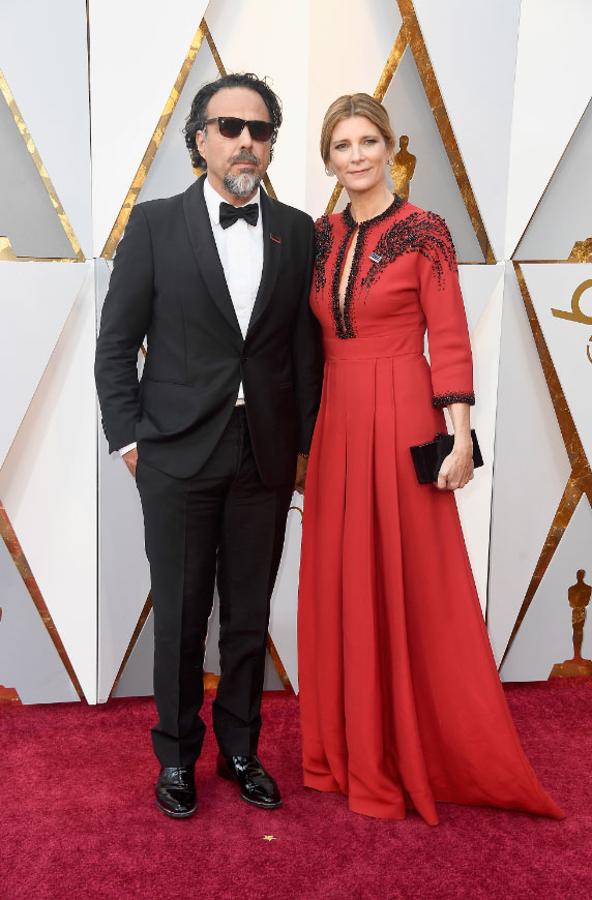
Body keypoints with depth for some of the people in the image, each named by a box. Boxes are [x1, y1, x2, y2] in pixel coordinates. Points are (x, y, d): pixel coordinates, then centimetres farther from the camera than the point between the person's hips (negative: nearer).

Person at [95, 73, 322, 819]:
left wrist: (305, 441, 5)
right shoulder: (155, 225, 0)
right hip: (178, 455, -2)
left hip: (266, 456, 2)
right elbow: (115, 344, 1)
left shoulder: (297, 231, 6)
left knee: (250, 616, 12)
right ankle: (176, 757, 27)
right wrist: (128, 438, -4)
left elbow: (306, 344, 8)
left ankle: (240, 750, 31)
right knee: (180, 617, 8)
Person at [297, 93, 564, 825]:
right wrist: (305, 427, 10)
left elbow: (449, 338, -9)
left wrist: (459, 434, -14)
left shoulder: (423, 230, -6)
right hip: (337, 421, 6)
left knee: (410, 587, 3)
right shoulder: (321, 236, 10)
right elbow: (315, 337, 13)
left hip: (399, 420, -5)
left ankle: (415, 754, 20)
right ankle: (351, 746, 27)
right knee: (340, 586, 10)